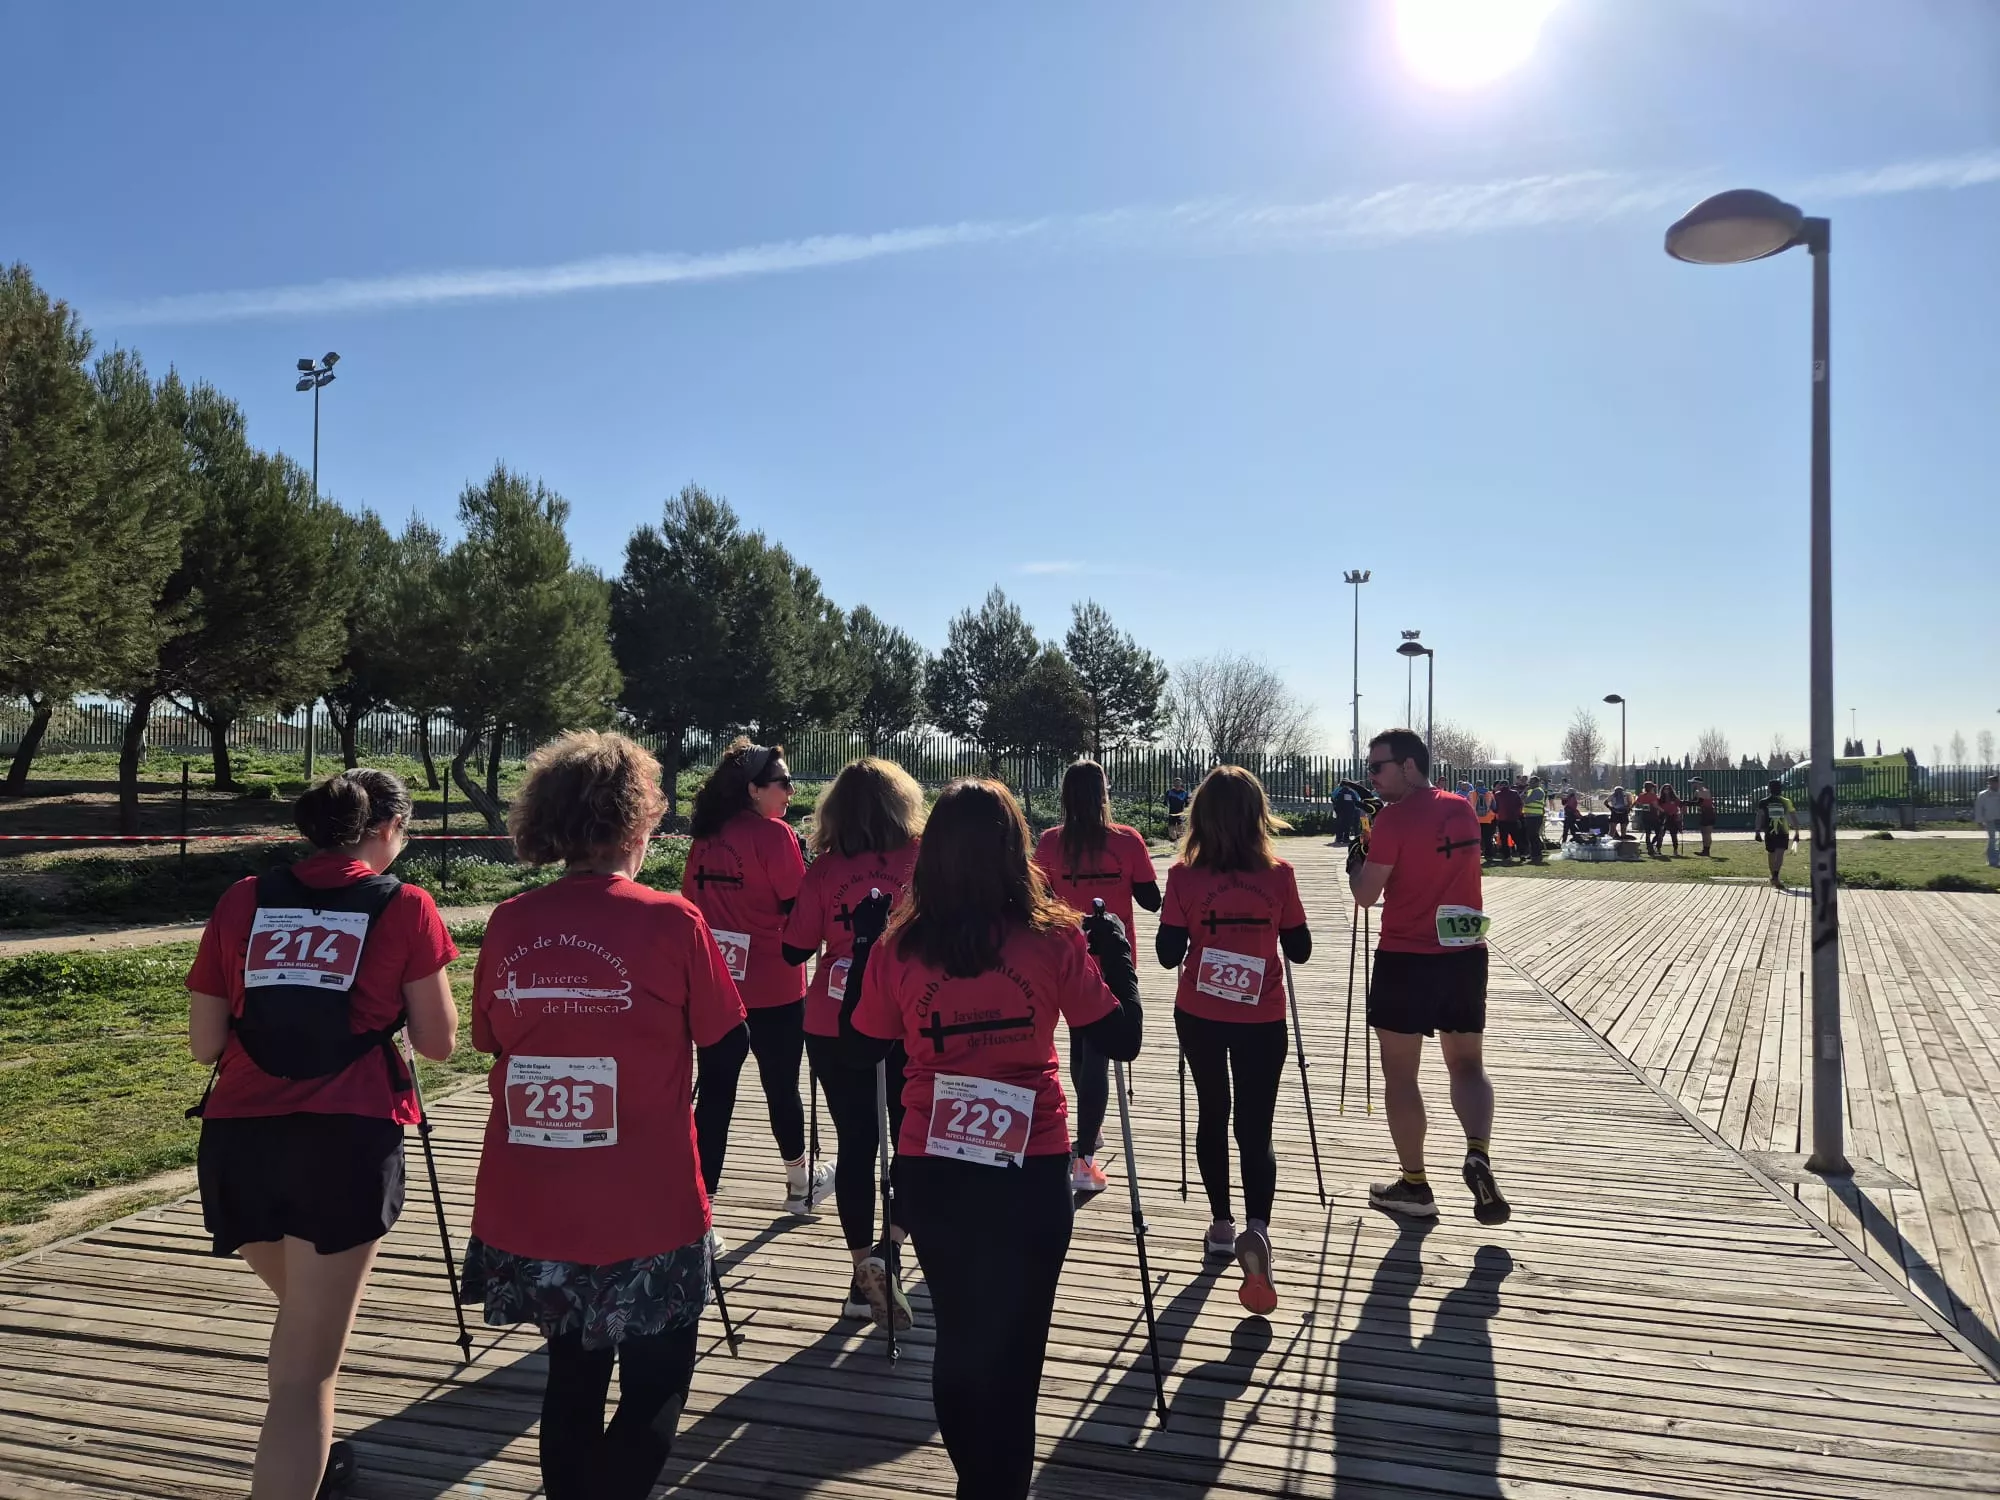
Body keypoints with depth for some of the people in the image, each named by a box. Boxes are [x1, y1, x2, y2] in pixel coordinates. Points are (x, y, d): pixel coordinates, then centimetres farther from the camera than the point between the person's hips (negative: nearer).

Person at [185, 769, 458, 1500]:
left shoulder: (243, 901, 9)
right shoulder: (404, 908, -1)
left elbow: (205, 1043, 11)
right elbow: (438, 1042, 3)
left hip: (236, 1141, 5)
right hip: (346, 1143, -5)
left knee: (305, 1314, 30)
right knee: (307, 1367, 4)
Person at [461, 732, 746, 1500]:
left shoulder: (508, 924, -3)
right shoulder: (671, 921, -15)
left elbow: (492, 1041, 11)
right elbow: (730, 1044, -5)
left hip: (529, 1210, 5)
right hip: (644, 1212, -4)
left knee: (572, 1376, 25)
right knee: (653, 1391, 15)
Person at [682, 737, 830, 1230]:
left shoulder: (705, 838, 5)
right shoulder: (774, 834, -14)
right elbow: (799, 908, -12)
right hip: (772, 988, -5)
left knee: (714, 1095, 6)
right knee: (781, 1087, 14)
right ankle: (800, 1184, 35)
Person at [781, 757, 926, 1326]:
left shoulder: (824, 868, -8)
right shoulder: (923, 859, -8)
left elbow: (794, 949, -4)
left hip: (834, 1028, 1)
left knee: (855, 1145, 11)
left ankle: (864, 1270, 16)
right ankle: (886, 1251, 0)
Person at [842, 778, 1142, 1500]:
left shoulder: (897, 947, -8)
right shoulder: (1055, 938, -12)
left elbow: (861, 1046, 6)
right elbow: (1121, 1040, -5)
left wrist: (862, 947, 14)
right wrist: (1115, 953, 9)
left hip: (930, 1174, 2)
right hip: (1031, 1171, -2)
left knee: (958, 1334, 21)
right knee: (1014, 1343, 15)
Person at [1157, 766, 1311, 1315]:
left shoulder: (1184, 875, -11)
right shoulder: (1278, 874, -9)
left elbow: (1169, 955, -9)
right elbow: (1299, 951, -2)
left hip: (1199, 1016, 1)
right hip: (1261, 1019, -1)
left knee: (1212, 1116, 19)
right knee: (1255, 1127, 6)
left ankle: (1222, 1225, 30)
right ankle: (1256, 1229, -16)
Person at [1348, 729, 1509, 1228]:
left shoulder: (1394, 818, -13)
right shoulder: (1461, 810, 9)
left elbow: (1366, 895, -11)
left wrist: (1355, 854, 6)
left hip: (1406, 958, -6)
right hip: (1466, 954, 6)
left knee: (1399, 1072, 8)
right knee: (1467, 1064, 15)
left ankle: (1415, 1185, 14)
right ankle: (1478, 1152, -9)